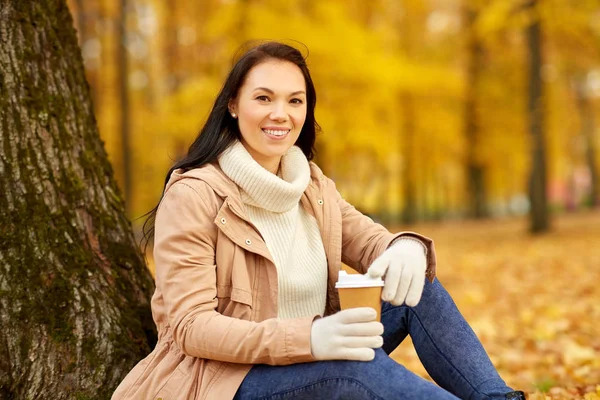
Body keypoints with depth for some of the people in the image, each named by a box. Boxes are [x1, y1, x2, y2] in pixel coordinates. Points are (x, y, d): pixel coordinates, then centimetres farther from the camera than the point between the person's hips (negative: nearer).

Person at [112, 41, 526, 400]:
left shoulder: (314, 187, 8)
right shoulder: (193, 195, -14)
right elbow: (190, 326, -21)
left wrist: (408, 249, -25)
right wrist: (307, 338, -36)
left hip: (313, 366, 7)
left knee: (418, 288, -11)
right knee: (357, 360, -34)